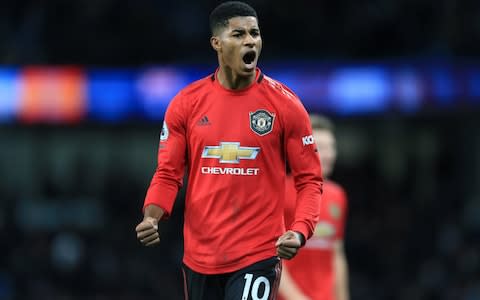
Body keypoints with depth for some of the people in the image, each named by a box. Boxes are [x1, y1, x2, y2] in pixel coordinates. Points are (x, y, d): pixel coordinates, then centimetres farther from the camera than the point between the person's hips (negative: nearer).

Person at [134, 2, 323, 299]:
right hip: (199, 257, 3)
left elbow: (309, 179, 0)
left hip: (258, 256, -3)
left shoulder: (285, 104, -4)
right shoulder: (186, 103, 2)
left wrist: (299, 231, -17)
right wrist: (152, 216, -14)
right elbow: (168, 173, 6)